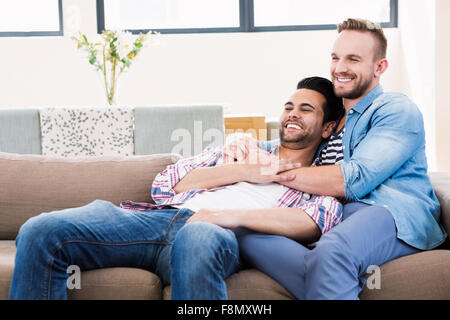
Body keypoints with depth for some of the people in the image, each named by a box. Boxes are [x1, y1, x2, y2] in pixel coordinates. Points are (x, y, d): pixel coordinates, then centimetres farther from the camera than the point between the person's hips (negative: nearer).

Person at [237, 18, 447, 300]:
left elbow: (354, 179, -10)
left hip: (392, 215, -7)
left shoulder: (397, 110, 5)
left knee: (331, 252, -41)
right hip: (328, 219, 7)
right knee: (246, 232, -22)